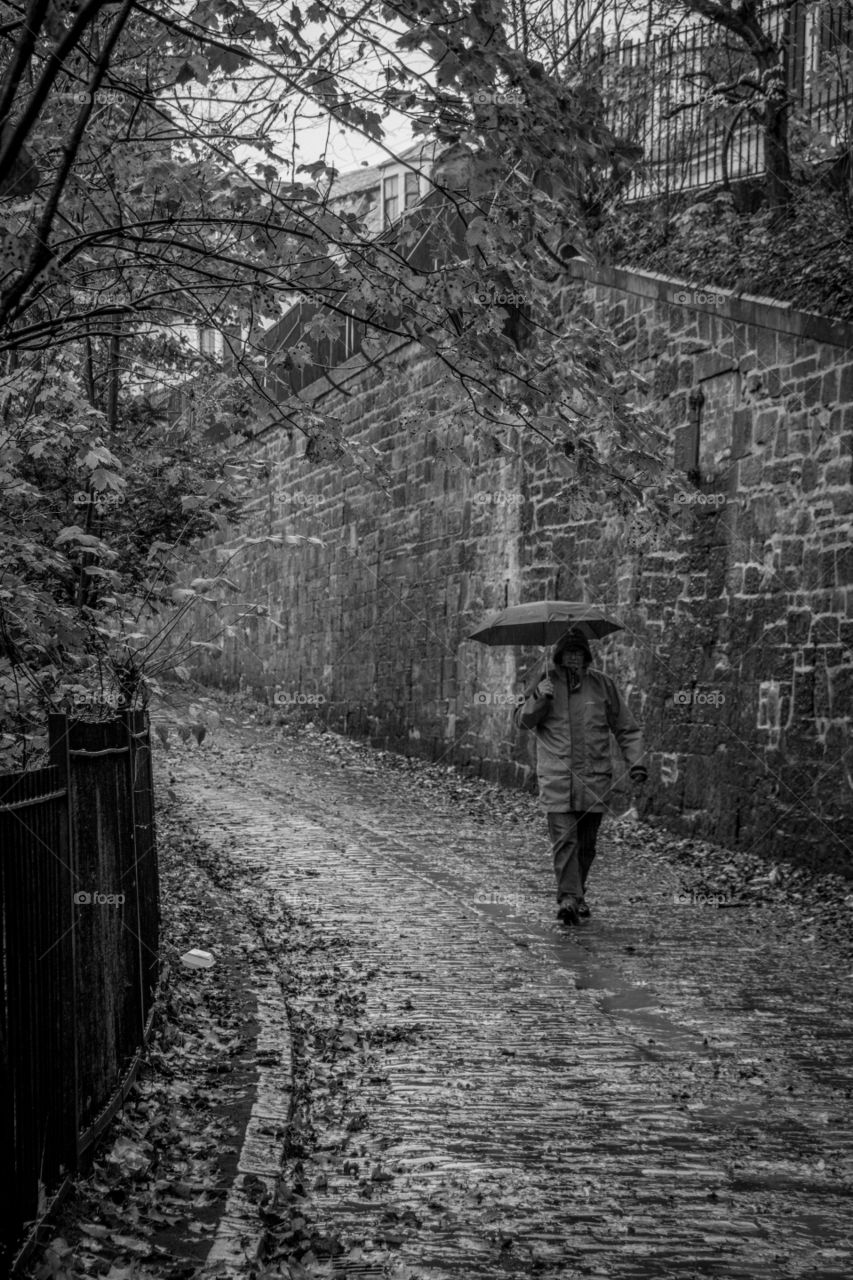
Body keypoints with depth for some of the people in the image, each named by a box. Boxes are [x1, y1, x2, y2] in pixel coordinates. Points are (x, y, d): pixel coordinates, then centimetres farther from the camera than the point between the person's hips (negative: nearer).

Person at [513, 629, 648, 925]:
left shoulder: (601, 684, 8)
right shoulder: (544, 681, 5)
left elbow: (626, 729, 13)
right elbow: (522, 720, -1)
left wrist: (636, 762, 1)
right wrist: (539, 699, -17)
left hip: (594, 777, 2)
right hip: (556, 777, -2)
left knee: (586, 844, 9)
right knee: (564, 839, -13)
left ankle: (577, 896, 25)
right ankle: (568, 898, -15)